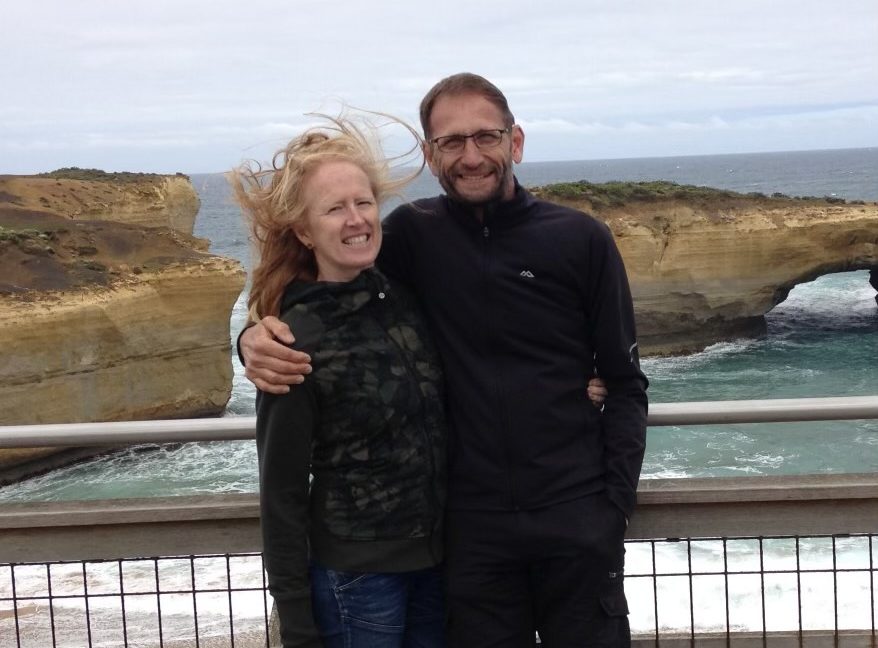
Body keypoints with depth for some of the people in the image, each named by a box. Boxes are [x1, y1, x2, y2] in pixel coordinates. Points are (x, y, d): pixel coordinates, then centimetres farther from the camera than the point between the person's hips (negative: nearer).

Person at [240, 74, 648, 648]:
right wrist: (260, 336, -15)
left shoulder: (582, 240, -2)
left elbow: (625, 383, 1)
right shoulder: (413, 235, 0)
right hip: (472, 526, 1)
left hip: (576, 520, 0)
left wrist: (614, 503, -7)